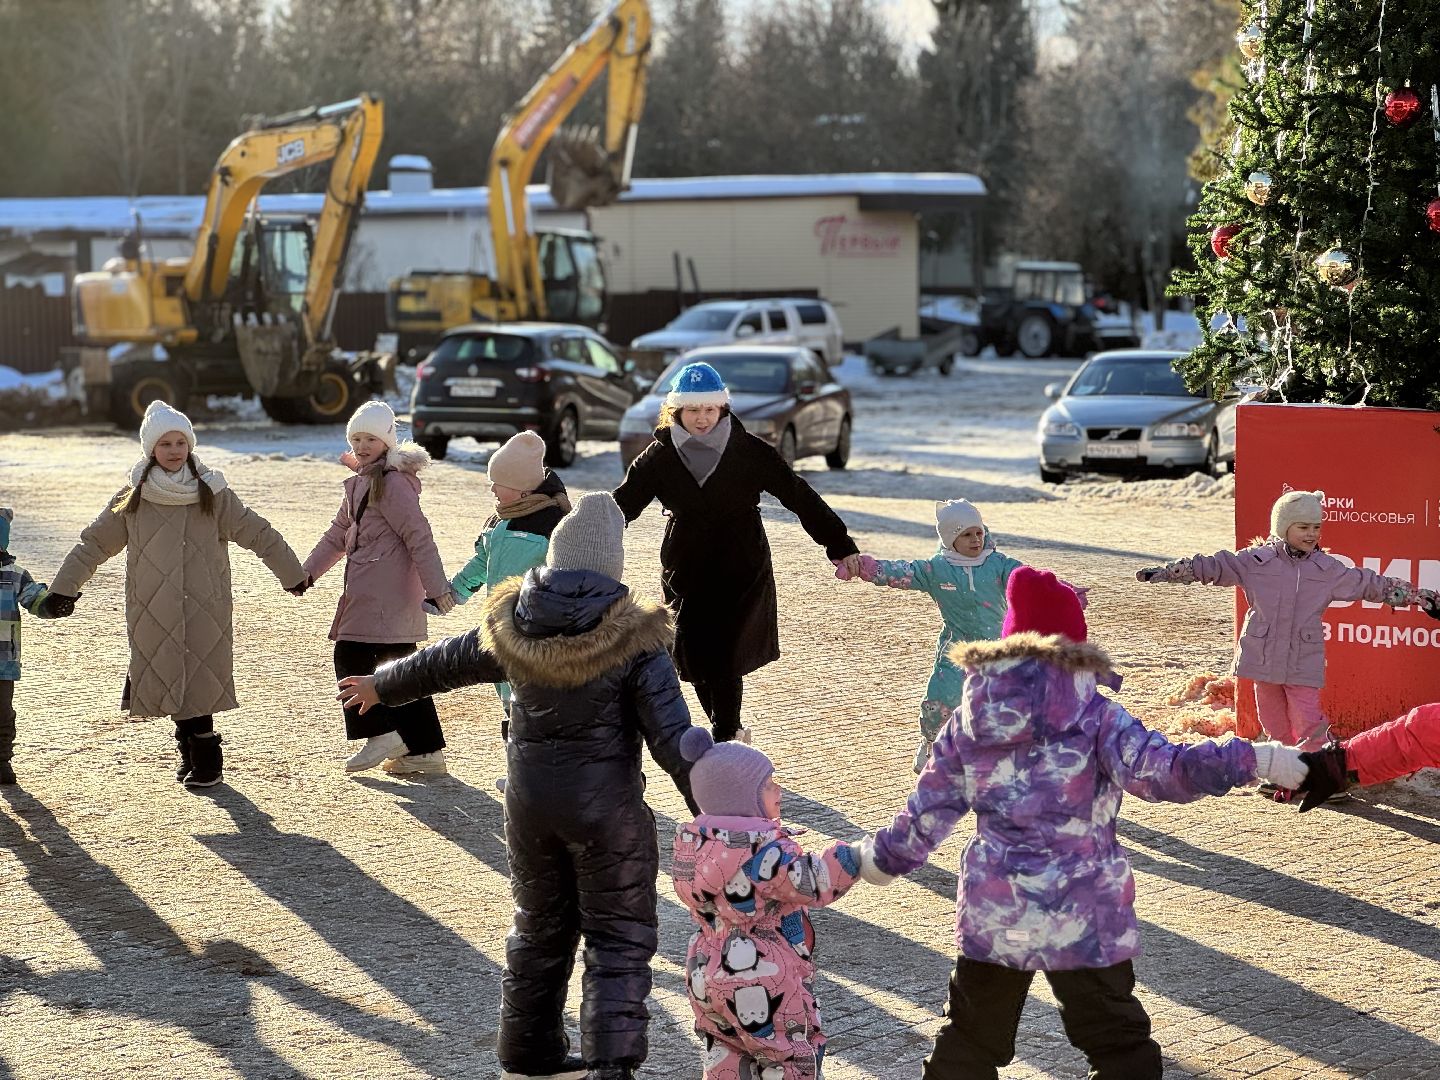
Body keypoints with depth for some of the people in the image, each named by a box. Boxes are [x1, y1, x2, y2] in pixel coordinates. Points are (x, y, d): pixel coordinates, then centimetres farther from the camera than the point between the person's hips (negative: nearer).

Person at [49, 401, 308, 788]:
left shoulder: (213, 495, 2)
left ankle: (205, 759, 4)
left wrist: (294, 576, 10)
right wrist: (63, 588, 9)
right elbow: (93, 543, 11)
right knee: (170, 684, 2)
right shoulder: (132, 500, 5)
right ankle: (193, 753, 17)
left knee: (199, 685, -7)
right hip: (153, 615, 2)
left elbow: (260, 535, 7)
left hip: (204, 611, -2)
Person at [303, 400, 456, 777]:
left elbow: (419, 536, -17)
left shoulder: (393, 483, -12)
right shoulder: (360, 483, 19)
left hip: (384, 592, -10)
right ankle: (425, 750, 13)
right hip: (368, 590, 10)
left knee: (352, 656, -9)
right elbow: (338, 535, 24)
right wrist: (307, 571, 15)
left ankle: (383, 734, -5)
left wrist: (436, 587, -20)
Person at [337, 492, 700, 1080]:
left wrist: (381, 685, 32)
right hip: (606, 810, -5)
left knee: (540, 928, 22)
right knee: (618, 939, 4)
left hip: (530, 804, 5)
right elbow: (673, 739, -18)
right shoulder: (633, 641, -16)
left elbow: (443, 662, 13)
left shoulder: (511, 628, -3)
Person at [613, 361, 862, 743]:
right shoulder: (660, 456, -3)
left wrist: (840, 546, -15)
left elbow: (800, 497, -9)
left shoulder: (750, 452, -9)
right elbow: (621, 503, -5)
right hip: (687, 575, 3)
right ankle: (728, 731, 28)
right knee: (695, 659, 5)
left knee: (726, 659, -11)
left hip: (742, 572, -3)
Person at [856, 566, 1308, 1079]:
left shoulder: (968, 720, 2)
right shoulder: (1094, 715, -10)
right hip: (1082, 917, -4)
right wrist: (1255, 759, -24)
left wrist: (885, 856, 26)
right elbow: (1160, 770, -24)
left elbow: (929, 809, 9)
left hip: (991, 911, 4)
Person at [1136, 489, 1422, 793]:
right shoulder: (1257, 560, -1)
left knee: (1309, 724, -10)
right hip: (1264, 657, 1)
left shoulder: (1329, 569, 3)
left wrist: (1413, 595, 9)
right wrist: (1164, 572, -8)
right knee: (1275, 725, 10)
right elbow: (1213, 566, -2)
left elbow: (1370, 584, 11)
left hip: (1304, 662, -1)